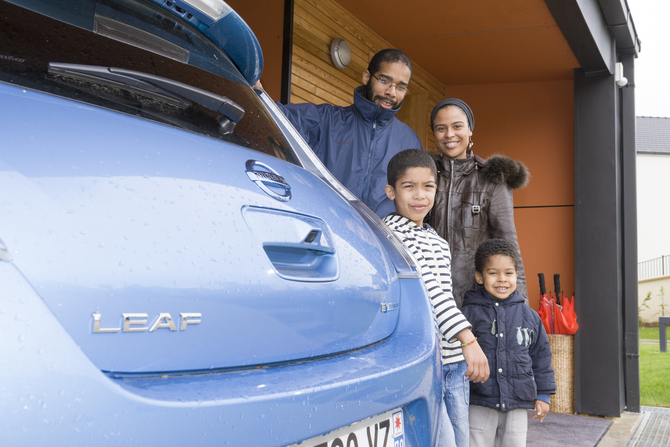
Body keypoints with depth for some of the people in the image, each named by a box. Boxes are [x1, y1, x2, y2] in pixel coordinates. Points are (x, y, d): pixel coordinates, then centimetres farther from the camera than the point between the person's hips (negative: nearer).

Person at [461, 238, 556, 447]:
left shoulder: (529, 315, 4)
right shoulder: (470, 313, -4)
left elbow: (541, 355, 12)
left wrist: (543, 395, 11)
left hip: (517, 406, 2)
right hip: (480, 405, -2)